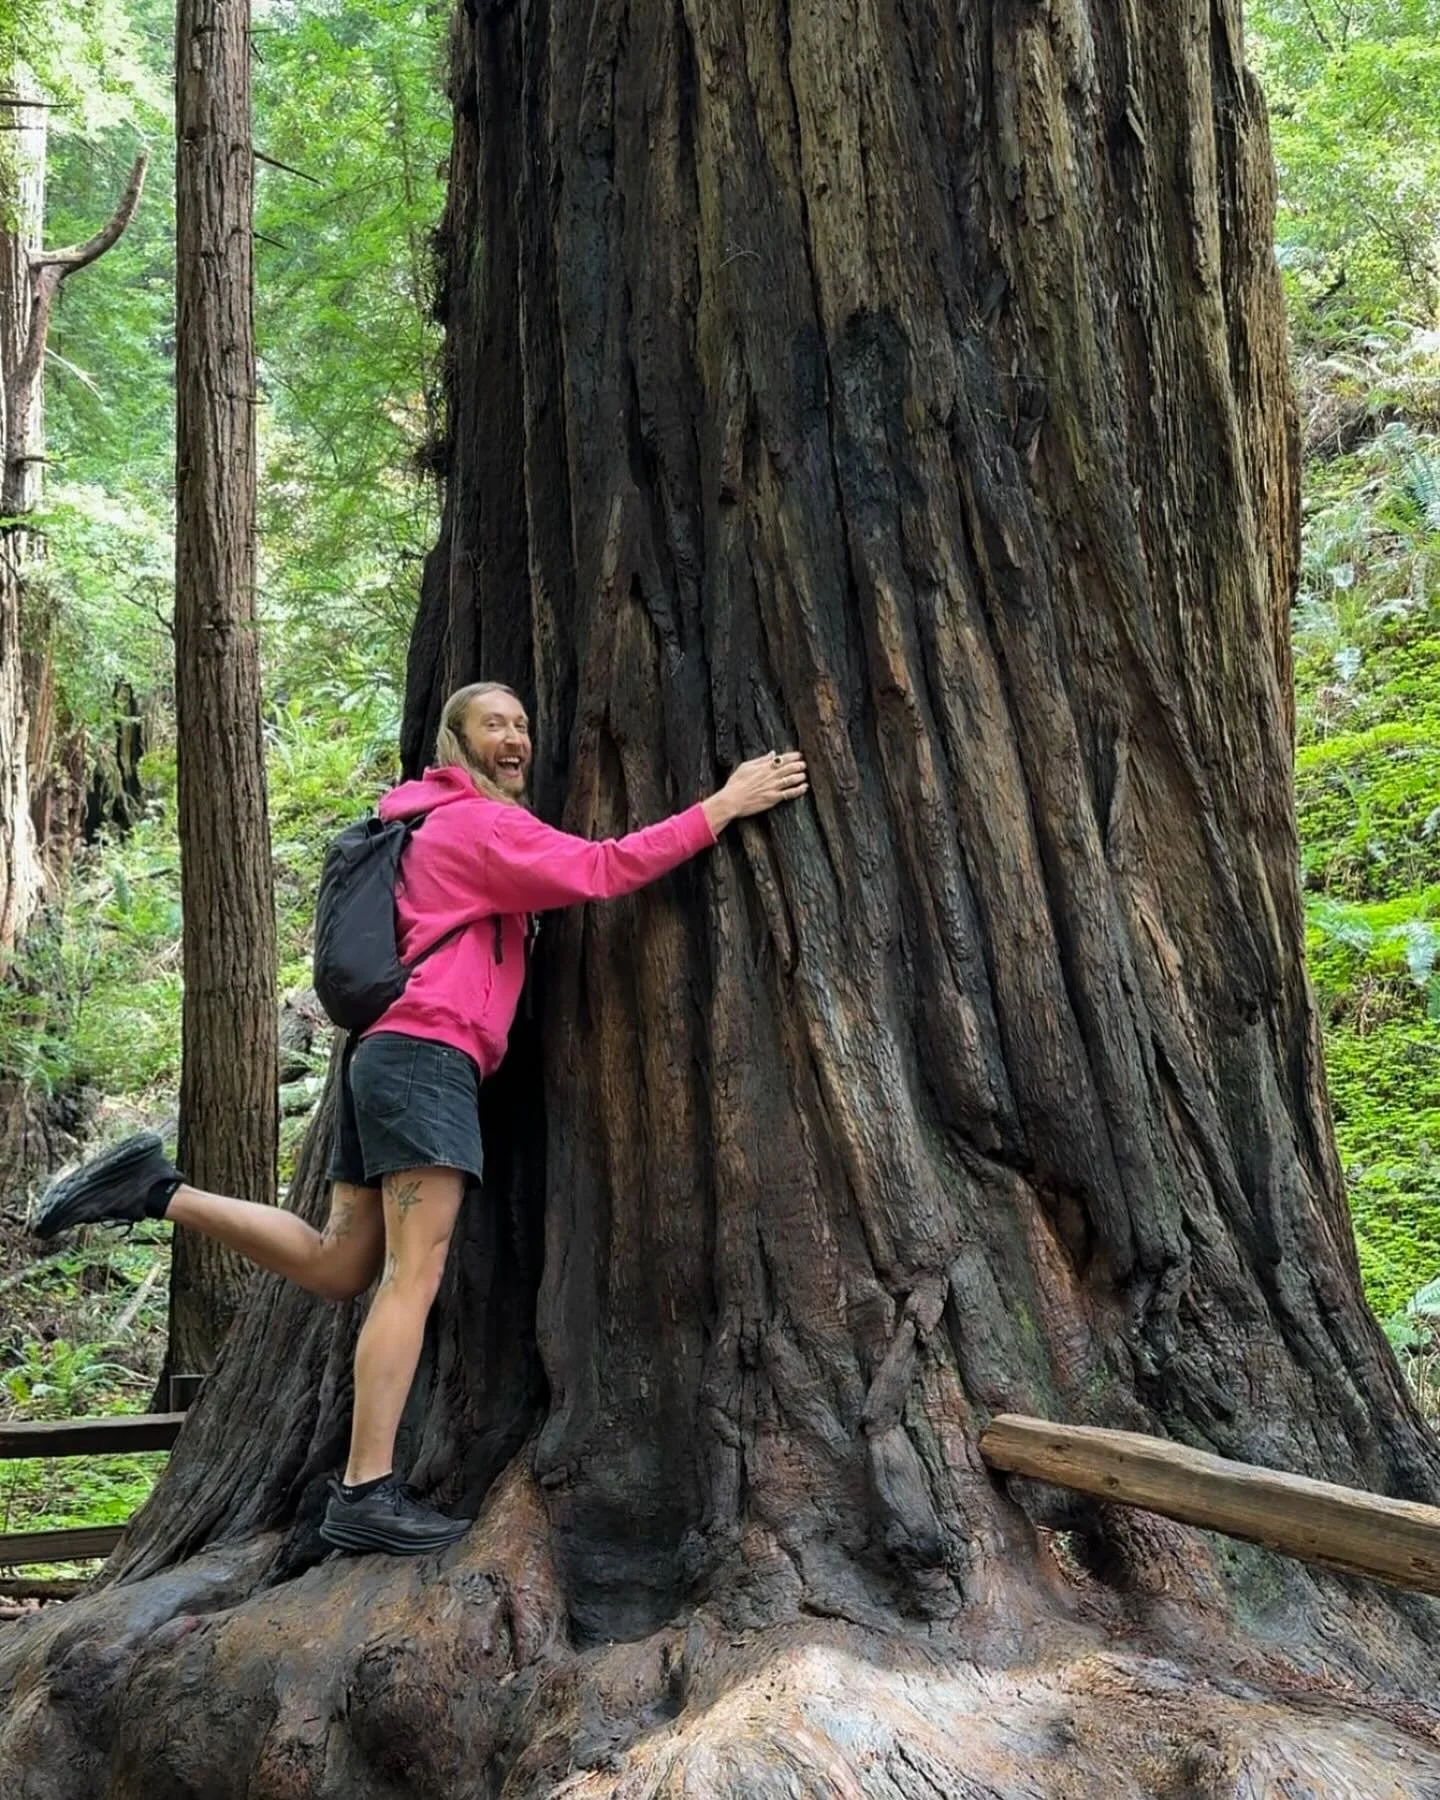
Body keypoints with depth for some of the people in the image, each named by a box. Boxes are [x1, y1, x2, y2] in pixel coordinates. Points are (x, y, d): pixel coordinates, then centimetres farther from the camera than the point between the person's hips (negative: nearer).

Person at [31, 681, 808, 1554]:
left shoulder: (451, 828, 26)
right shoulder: (477, 822, -4)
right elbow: (600, 870, -14)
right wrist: (724, 806, -12)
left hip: (392, 1058, 10)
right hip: (428, 1058, -10)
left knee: (339, 1264, 11)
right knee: (414, 1275, -10)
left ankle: (159, 1191, 10)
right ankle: (367, 1496, -8)